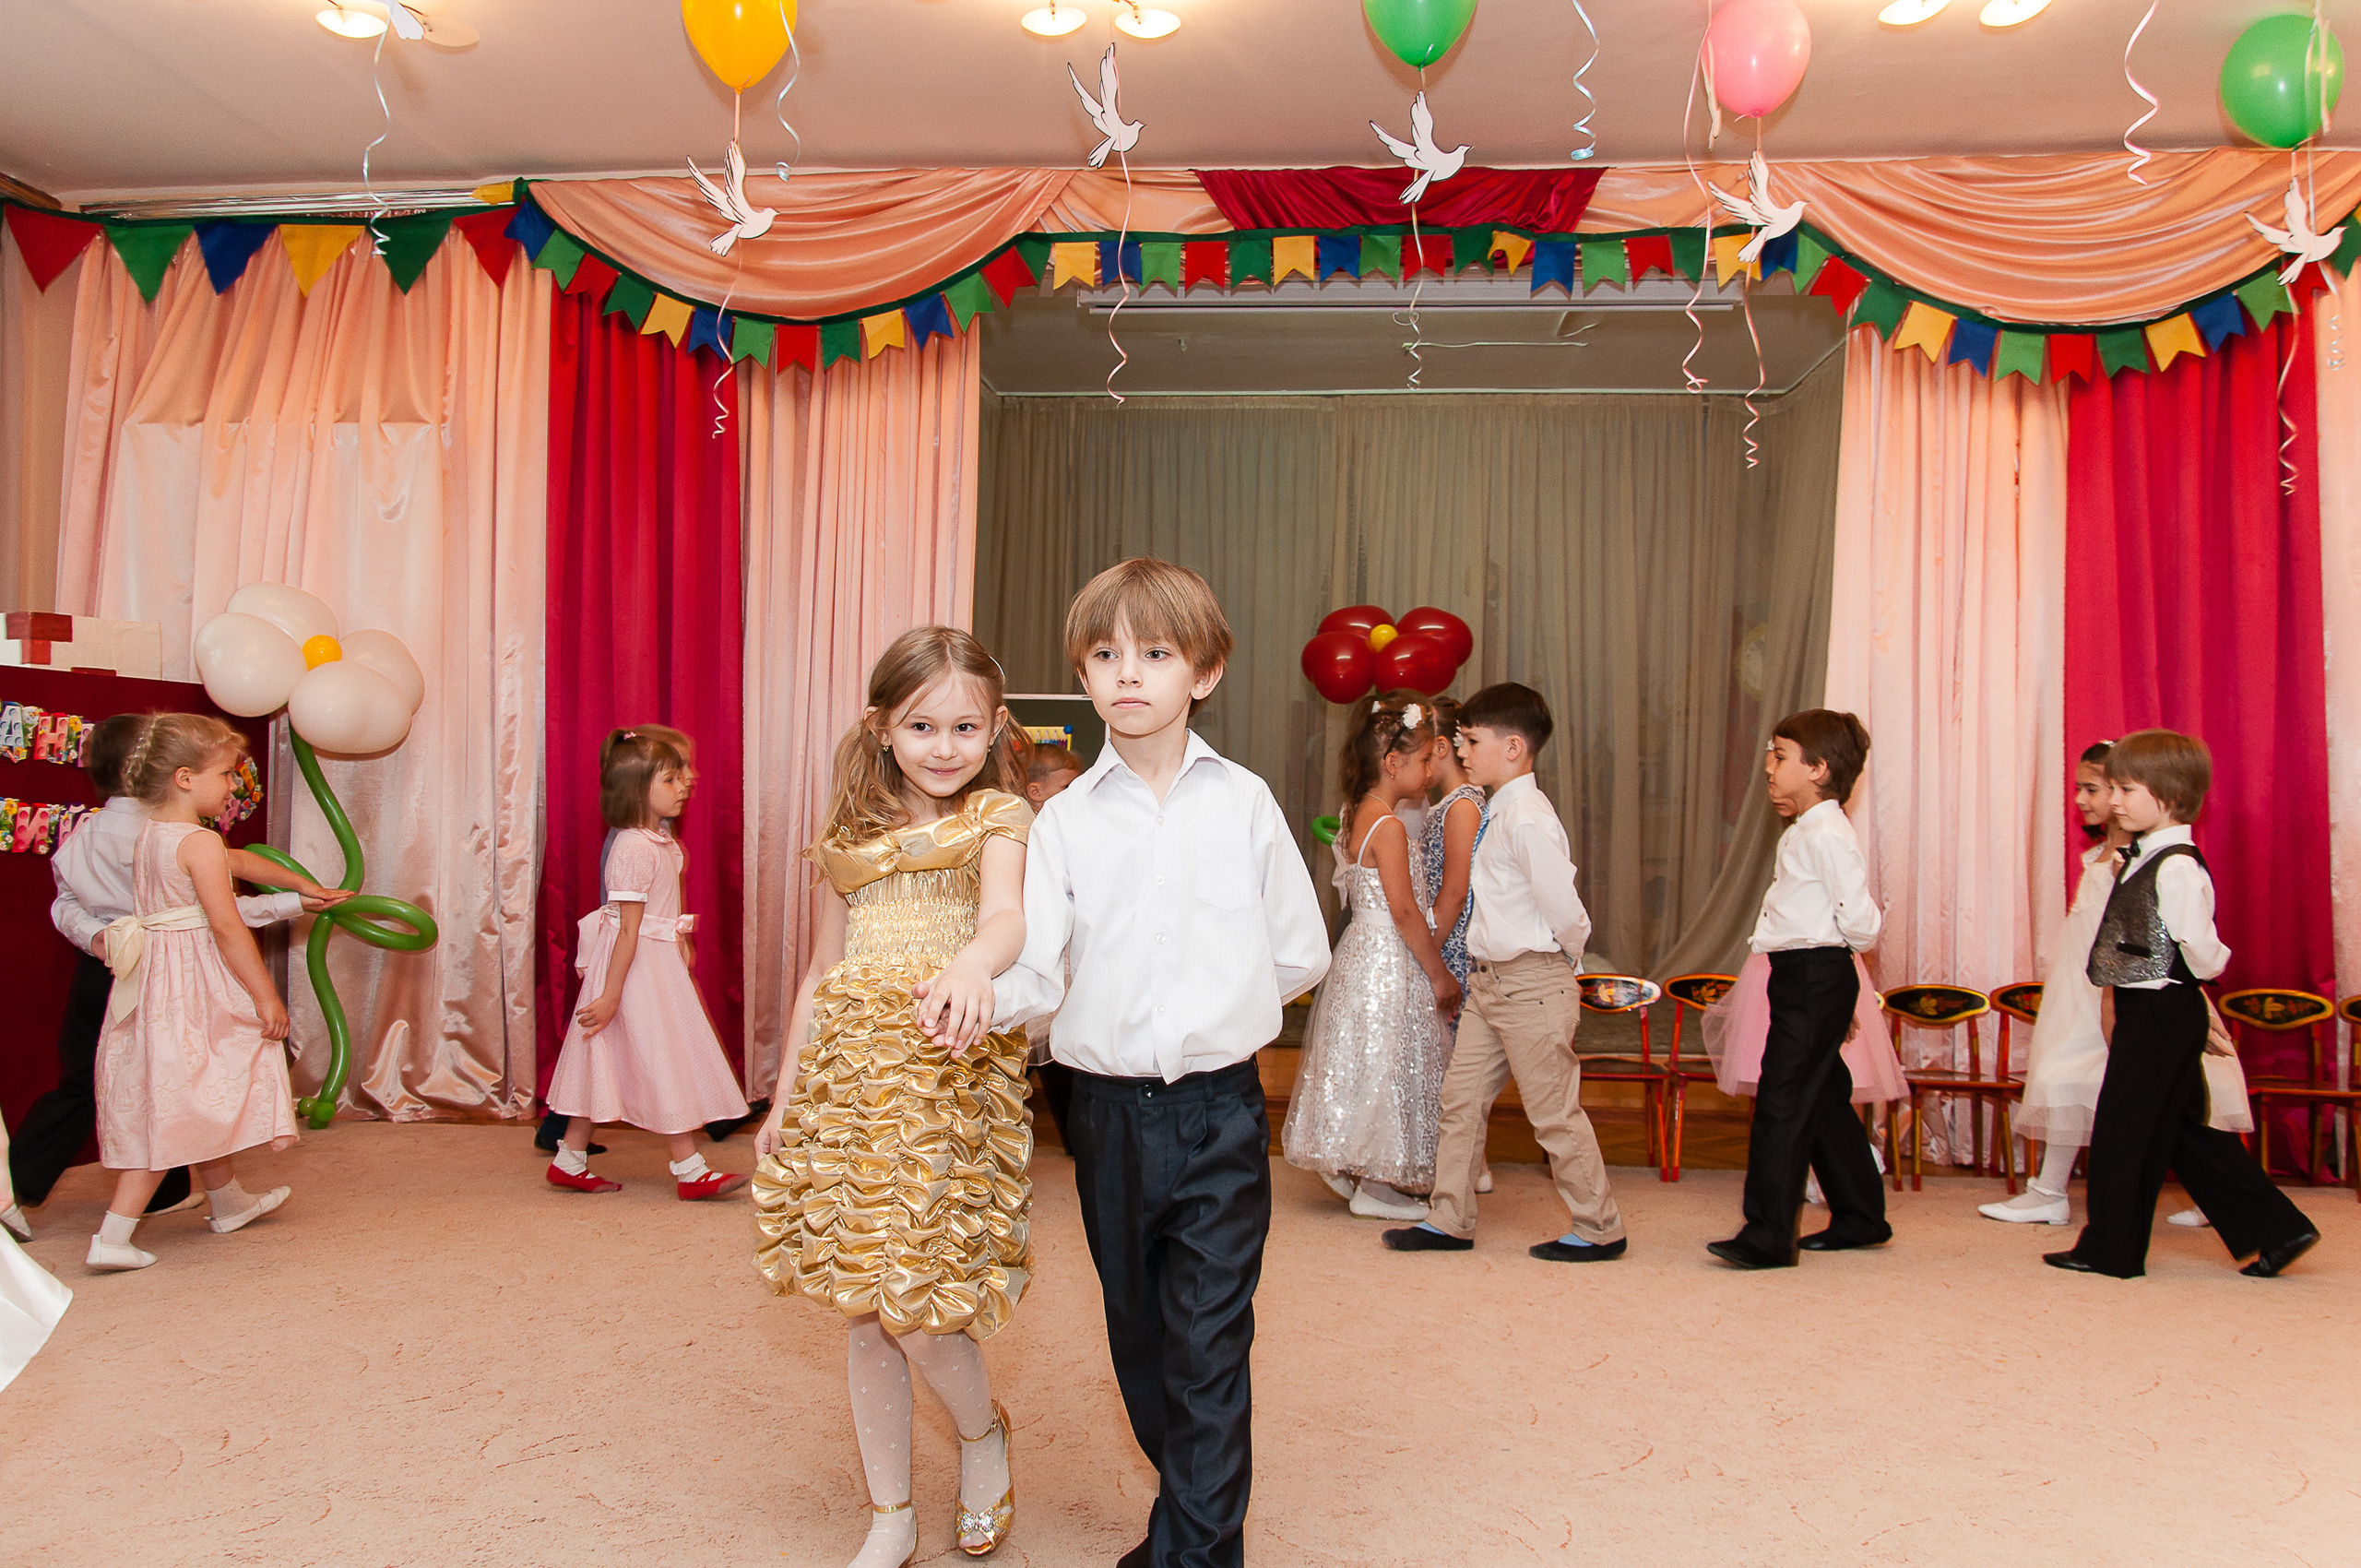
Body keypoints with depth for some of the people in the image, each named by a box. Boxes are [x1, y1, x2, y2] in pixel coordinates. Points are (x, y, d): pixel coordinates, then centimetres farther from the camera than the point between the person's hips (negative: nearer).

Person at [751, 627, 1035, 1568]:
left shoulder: (1001, 818, -1)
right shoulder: (852, 838, 12)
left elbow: (1007, 914, -21)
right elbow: (819, 977, 17)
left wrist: (970, 963, -44)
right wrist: (785, 1096, 14)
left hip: (951, 1075, -4)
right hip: (849, 1073, 5)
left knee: (919, 1312, -7)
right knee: (863, 1311, 10)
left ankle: (983, 1431, 27)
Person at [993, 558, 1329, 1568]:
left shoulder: (1244, 802, 1)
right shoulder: (1066, 818, 2)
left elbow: (1300, 956, 8)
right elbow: (1037, 970, -7)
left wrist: (1210, 1005, 7)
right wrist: (978, 993, -26)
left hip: (1221, 1114, -2)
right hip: (1109, 1111, 2)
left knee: (1209, 1350, -4)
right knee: (1140, 1341, 16)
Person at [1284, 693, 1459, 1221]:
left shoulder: (1359, 816, 10)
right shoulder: (1389, 827, -19)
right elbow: (1404, 911, -21)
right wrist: (1440, 975, -13)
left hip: (1363, 951, 10)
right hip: (1388, 961, -10)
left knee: (1370, 1060, 17)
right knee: (1387, 1064, -1)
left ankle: (1350, 1169, 26)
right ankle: (1375, 1187, 9)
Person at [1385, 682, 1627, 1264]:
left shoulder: (1526, 818, -21)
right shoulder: (1500, 812, 10)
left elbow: (1564, 907, -22)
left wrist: (1567, 960, -5)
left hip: (1532, 985, -9)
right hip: (1489, 981, 10)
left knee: (1554, 1111, 3)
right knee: (1461, 1096, 11)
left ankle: (1600, 1230, 18)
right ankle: (1450, 1221, 21)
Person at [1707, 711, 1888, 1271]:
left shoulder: (1827, 836, -17)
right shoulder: (1804, 832, 16)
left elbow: (1861, 924, -18)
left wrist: (1823, 944, -3)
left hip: (1814, 977, -11)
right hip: (1806, 978, 11)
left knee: (1781, 1102, -8)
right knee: (1823, 1101, 18)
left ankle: (1768, 1236, -4)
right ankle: (1859, 1216, 30)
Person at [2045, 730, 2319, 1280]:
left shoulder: (2177, 867, -19)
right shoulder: (2141, 859, 12)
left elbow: (2200, 951, -23)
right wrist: (2114, 1001, 14)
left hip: (2162, 1013, -10)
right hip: (2145, 1011, 10)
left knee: (2124, 1127, -1)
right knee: (2186, 1130, 15)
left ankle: (2110, 1250, 10)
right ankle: (2277, 1229, 22)